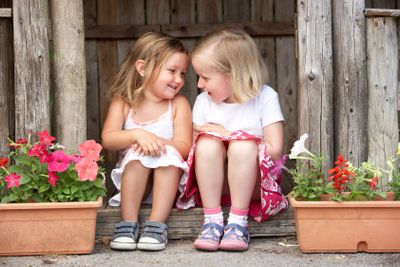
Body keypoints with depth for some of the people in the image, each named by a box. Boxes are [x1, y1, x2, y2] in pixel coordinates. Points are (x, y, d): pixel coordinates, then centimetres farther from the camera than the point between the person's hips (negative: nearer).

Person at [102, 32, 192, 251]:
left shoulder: (178, 104, -2)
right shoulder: (123, 102, -1)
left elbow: (184, 147, -11)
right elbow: (108, 139, -14)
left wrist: (158, 141, -30)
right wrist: (137, 135, -31)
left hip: (168, 176, 0)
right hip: (133, 174, 0)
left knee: (170, 154, -30)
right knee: (137, 152, -29)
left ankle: (156, 225, -33)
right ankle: (128, 223, -29)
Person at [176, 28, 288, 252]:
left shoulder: (265, 97, -6)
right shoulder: (204, 101, 4)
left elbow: (275, 150, -14)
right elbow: (195, 150, 7)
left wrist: (227, 135, -11)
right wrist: (214, 139, -15)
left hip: (253, 183, -3)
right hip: (213, 184, 3)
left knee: (243, 146, -32)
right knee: (207, 144, -26)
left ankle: (238, 222, -25)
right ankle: (212, 220, -22)